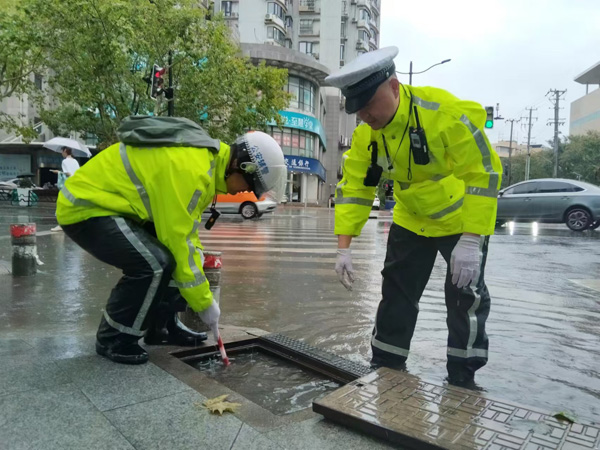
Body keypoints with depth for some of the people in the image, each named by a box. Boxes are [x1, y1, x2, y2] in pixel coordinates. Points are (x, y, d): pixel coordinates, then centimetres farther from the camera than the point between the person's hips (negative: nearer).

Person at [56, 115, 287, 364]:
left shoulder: (206, 156, 3)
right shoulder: (189, 168, -28)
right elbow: (178, 241, -26)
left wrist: (197, 256, 6)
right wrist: (204, 302, -17)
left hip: (108, 204, 10)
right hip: (86, 208, -10)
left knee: (176, 256, 6)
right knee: (155, 265, -25)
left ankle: (162, 326, 18)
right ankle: (112, 338, -2)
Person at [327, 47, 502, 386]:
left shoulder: (445, 112, -30)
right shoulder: (366, 134, -13)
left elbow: (485, 174, -27)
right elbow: (354, 187, -10)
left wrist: (470, 241, -30)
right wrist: (344, 247, -16)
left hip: (464, 219, -4)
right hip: (412, 219, 5)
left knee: (465, 295, 0)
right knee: (396, 292, 8)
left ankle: (461, 379, 19)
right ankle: (386, 366, 24)